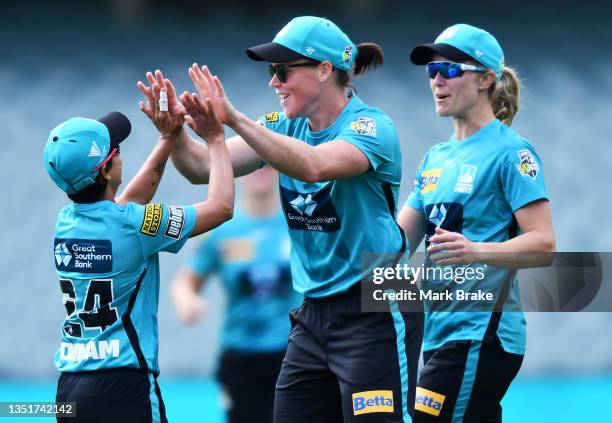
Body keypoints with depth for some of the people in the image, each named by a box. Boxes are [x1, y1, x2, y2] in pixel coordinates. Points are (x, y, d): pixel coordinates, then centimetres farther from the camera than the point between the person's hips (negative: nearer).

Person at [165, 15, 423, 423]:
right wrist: (176, 133, -23)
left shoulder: (371, 127, -13)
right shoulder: (286, 127, 7)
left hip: (375, 313, -7)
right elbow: (204, 167, -2)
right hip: (314, 313, 7)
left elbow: (315, 165, -34)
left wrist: (237, 120, -41)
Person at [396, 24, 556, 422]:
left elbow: (543, 243, -15)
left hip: (480, 336, -9)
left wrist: (475, 252, -30)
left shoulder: (510, 151, -8)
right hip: (442, 330, 9)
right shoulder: (436, 158, 17)